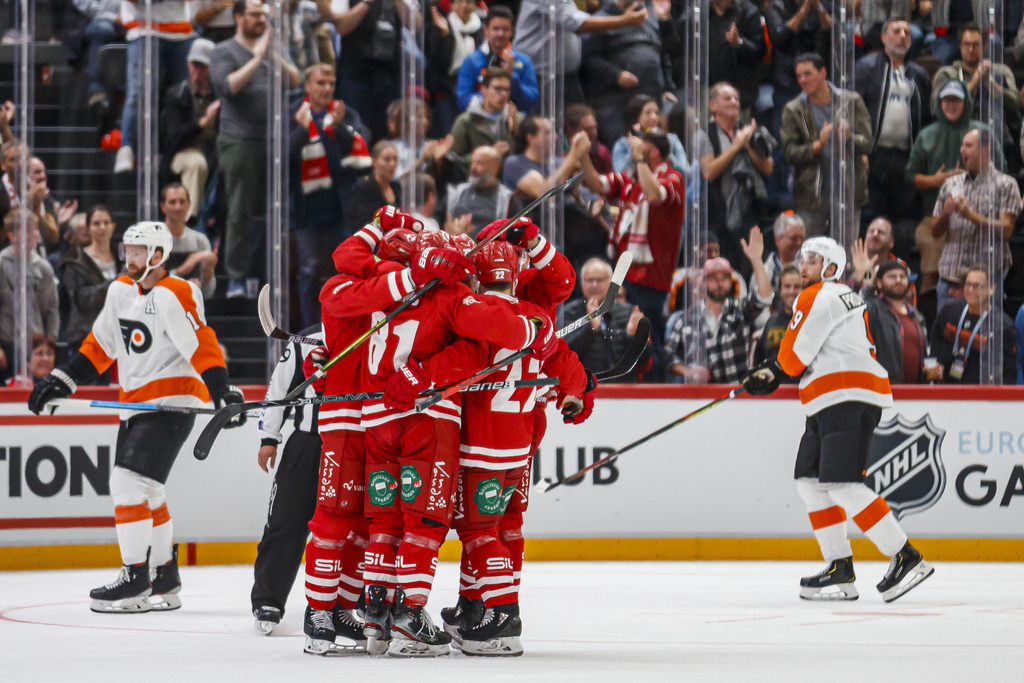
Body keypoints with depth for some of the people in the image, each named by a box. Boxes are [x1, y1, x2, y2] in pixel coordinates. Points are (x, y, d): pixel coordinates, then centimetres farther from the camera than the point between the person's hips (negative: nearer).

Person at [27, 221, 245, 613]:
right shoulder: (121, 291, 12)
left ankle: (136, 582, -12)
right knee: (147, 492, 12)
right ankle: (165, 581, 22)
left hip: (171, 404, -9)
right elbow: (101, 345, 20)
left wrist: (222, 391, -30)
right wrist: (62, 381, 17)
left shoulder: (173, 296, -15)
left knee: (130, 482, -16)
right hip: (135, 404, 9)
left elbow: (201, 345, -21)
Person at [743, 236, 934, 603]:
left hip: (848, 399, -11)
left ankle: (906, 558, -19)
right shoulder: (847, 298, 24)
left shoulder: (817, 298, -7)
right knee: (810, 481, 11)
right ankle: (840, 569, 8)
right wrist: (769, 376, 17)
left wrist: (775, 371, 15)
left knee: (842, 485, -17)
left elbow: (795, 358, -7)